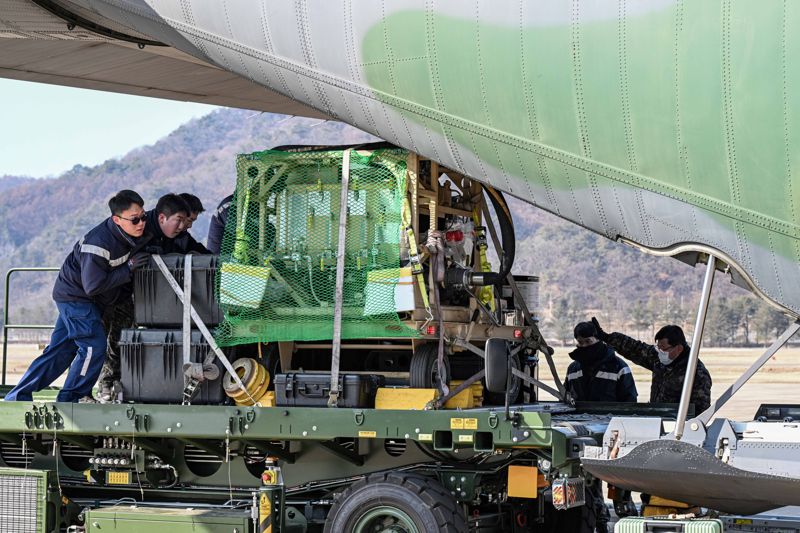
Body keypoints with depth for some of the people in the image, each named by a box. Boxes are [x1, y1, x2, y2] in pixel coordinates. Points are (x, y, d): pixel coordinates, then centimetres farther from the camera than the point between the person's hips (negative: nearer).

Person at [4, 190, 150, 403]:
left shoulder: (127, 234, -7)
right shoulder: (98, 244, -31)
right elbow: (93, 285, -29)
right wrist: (128, 268, -27)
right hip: (74, 296, -8)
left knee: (59, 350, 9)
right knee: (93, 346, -13)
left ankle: (17, 397, 13)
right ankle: (71, 397, 1)